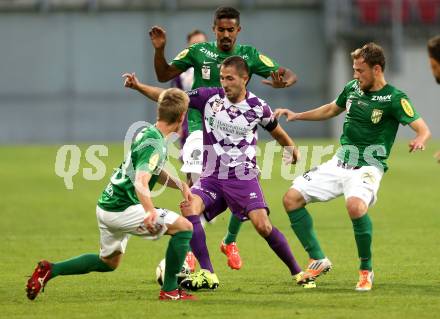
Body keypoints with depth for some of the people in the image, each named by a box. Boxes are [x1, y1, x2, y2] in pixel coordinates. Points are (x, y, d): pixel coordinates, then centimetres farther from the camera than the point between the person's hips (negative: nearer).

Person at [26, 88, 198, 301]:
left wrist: (180, 185, 17)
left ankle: (50, 270, 20)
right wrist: (150, 212, -50)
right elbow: (141, 182, -35)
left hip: (107, 205, 10)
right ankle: (170, 291, -6)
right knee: (184, 227, -9)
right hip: (123, 210, -10)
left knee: (109, 262, 26)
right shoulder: (155, 144, -20)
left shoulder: (146, 132, 11)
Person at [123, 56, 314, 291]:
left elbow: (276, 130, 18)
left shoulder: (258, 107, -3)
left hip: (244, 177, -2)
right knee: (189, 208, -25)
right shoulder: (209, 97, -3)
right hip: (212, 176, 2)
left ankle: (297, 273, 2)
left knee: (262, 225, -17)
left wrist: (292, 149, 21)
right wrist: (138, 87, -11)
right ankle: (207, 275, -23)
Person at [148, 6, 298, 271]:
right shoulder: (198, 52, -1)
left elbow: (290, 75, -1)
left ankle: (230, 242, 23)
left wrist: (283, 82, -25)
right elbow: (164, 76, 7)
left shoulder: (249, 55, 1)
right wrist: (160, 50, -10)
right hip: (202, 127, -2)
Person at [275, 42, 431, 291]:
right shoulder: (352, 88, 7)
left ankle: (366, 271, -18)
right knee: (292, 198, -2)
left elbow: (423, 129, -19)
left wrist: (420, 140, -42)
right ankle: (318, 260, 9)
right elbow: (331, 110, 27)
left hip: (368, 168, -7)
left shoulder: (394, 99, -12)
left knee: (356, 205, -37)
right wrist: (297, 115, 21)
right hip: (339, 163, 7)